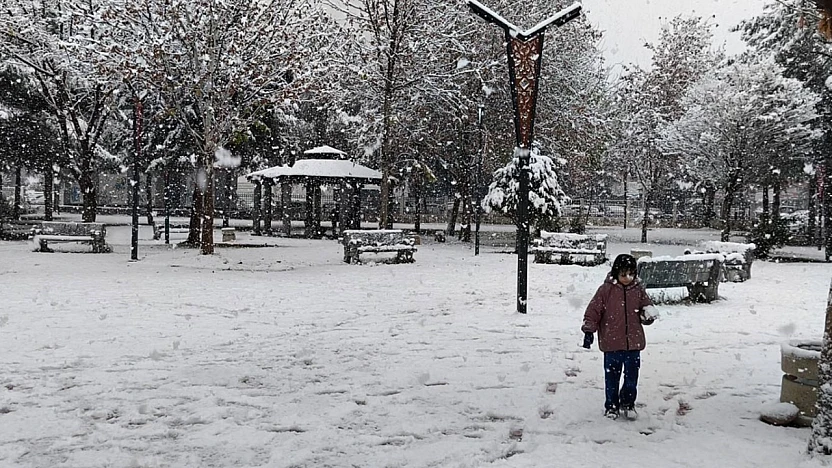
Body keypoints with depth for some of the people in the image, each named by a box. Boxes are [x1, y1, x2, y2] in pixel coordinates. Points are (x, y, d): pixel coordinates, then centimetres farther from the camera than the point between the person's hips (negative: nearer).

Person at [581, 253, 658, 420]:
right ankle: (611, 406, 22)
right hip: (612, 342, -3)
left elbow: (646, 305, 14)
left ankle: (628, 403, 30)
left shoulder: (638, 290, 4)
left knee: (632, 375, 11)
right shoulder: (606, 289, -6)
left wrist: (648, 315, -10)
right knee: (612, 376, 8)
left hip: (634, 342, 3)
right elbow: (593, 310, -5)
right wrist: (588, 330, -10)